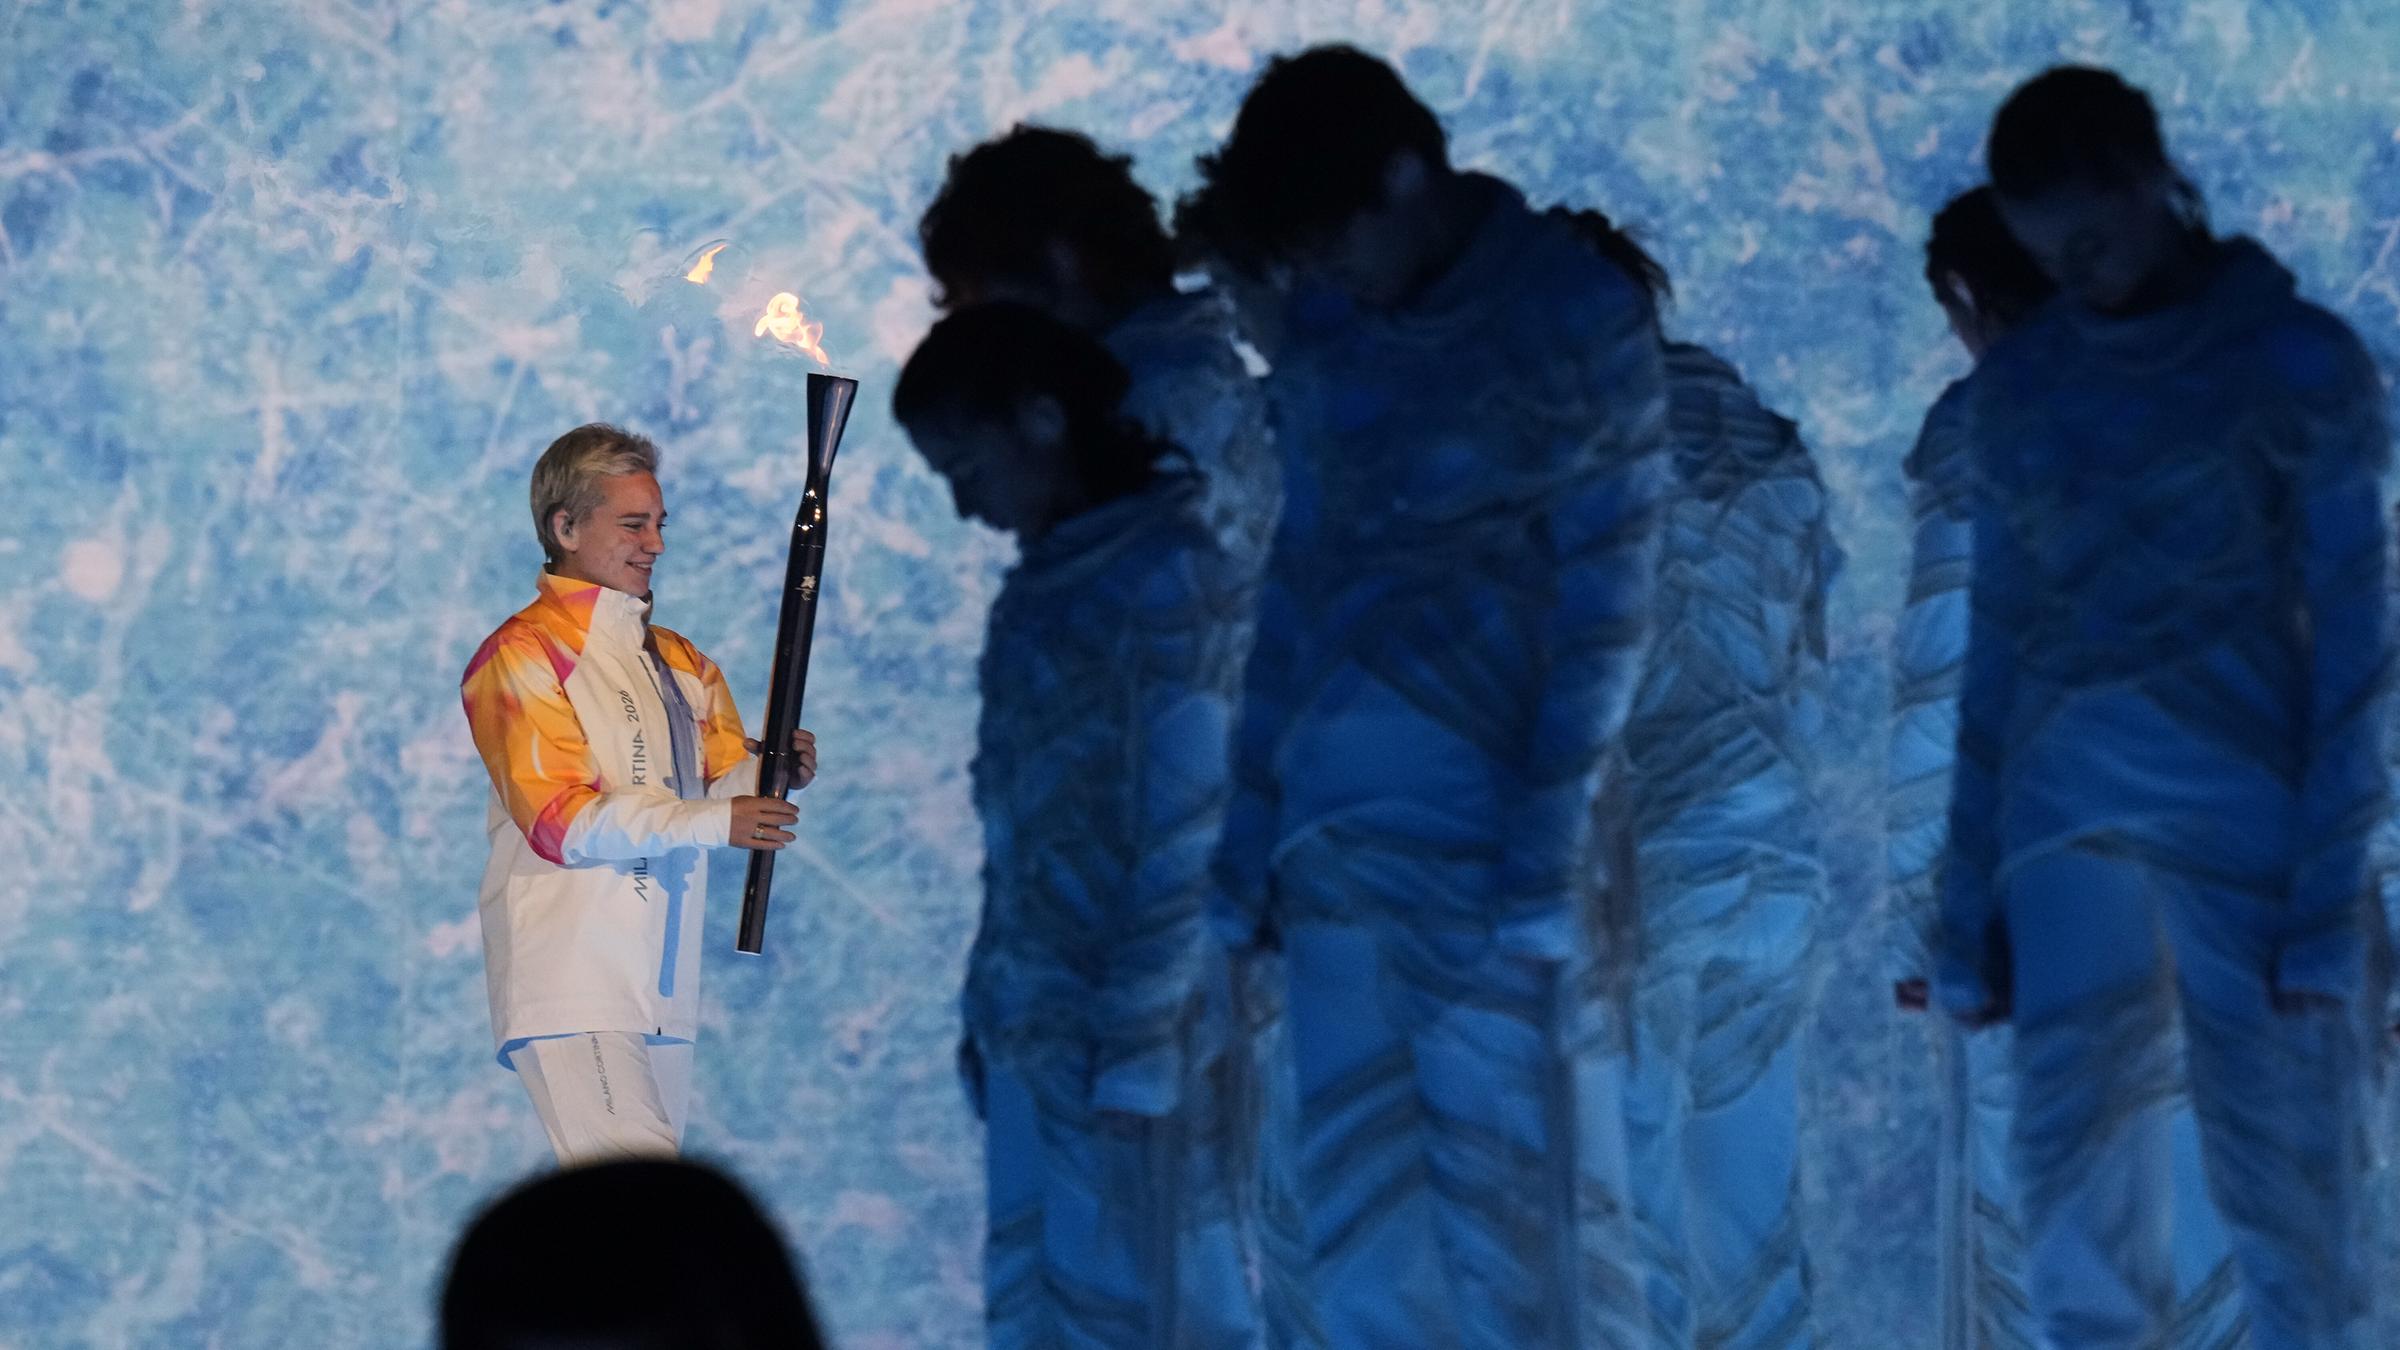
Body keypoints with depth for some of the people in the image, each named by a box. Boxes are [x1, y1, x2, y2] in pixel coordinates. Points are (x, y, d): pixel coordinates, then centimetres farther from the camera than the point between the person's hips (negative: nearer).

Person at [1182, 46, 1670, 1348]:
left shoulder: (1578, 315, -4)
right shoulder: (1327, 329, 12)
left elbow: (1603, 608, -6)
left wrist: (1545, 850, -13)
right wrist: (1246, 836, 11)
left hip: (1482, 804, -5)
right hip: (1333, 819, 5)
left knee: (1491, 1157, -6)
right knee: (1355, 1191, 3)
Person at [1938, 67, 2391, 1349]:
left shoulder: (2297, 360, 0)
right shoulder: (2018, 383, 11)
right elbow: (1999, 640, 14)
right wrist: (1970, 899, 10)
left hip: (2246, 807, -3)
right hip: (2065, 809, 3)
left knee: (2279, 1189, -2)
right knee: (2080, 1207, -4)